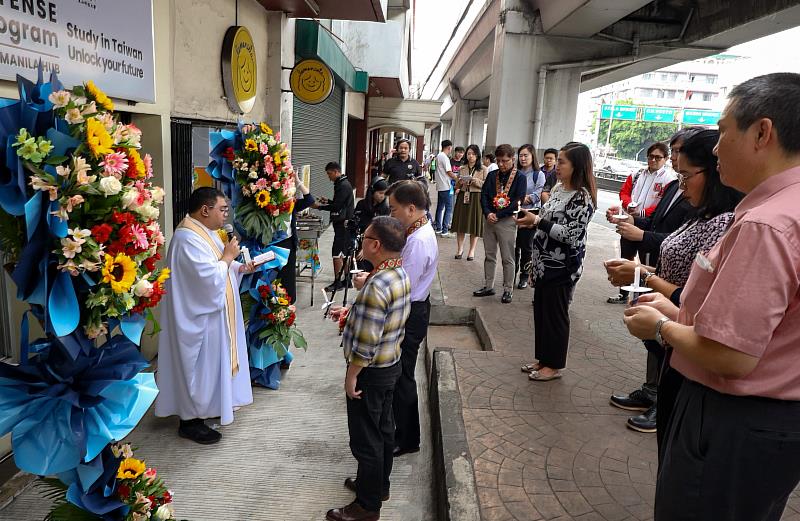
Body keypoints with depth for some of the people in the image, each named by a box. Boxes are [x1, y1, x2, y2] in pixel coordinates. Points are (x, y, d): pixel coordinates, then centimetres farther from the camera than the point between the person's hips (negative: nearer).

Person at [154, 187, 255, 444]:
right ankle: (191, 420, 17)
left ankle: (209, 405, 38)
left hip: (212, 312, 10)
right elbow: (210, 277, -30)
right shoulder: (188, 238, -25)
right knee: (199, 366, 2)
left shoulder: (205, 232, 7)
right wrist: (228, 256, -16)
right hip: (198, 317, -10)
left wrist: (240, 268, 3)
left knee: (212, 362, 21)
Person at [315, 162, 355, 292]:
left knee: (337, 253, -7)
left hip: (343, 224, -10)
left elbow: (336, 206, -20)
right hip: (344, 222, 10)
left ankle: (338, 282, -2)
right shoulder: (342, 184, 15)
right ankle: (346, 279, 23)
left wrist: (319, 206, -12)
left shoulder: (343, 186, -16)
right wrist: (327, 201, 11)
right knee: (344, 252, 14)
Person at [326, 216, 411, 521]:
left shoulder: (376, 286, -30)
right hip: (392, 364, 9)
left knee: (366, 438, 7)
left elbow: (366, 343, -27)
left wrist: (351, 376, -16)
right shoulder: (401, 274, -1)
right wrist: (350, 313, 9)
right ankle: (379, 484, 43)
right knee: (384, 428, 23)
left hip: (370, 371, -9)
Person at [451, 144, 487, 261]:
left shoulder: (483, 169, 2)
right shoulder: (462, 169, 12)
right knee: (460, 225, 3)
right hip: (462, 198, 3)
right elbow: (456, 186, 14)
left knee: (474, 225, 1)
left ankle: (472, 251, 11)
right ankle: (460, 249, 14)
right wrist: (460, 182, -7)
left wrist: (476, 181, -17)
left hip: (476, 198, -3)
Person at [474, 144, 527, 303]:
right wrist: (487, 213, -12)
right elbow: (484, 195, 5)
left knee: (507, 258, 2)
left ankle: (508, 290, 11)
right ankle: (488, 286, 23)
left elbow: (517, 201, -12)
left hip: (507, 221, -5)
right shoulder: (492, 175, 9)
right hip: (490, 219, 5)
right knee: (489, 255, 12)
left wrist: (498, 215, -15)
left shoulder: (520, 178, -5)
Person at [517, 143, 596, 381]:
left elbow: (570, 234, -23)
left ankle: (554, 366, 20)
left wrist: (537, 221, -23)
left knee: (555, 315, 4)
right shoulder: (558, 188, 9)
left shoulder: (582, 197, -17)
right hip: (545, 264, 8)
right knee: (540, 311, 16)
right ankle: (542, 358, 31)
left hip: (562, 268, -8)